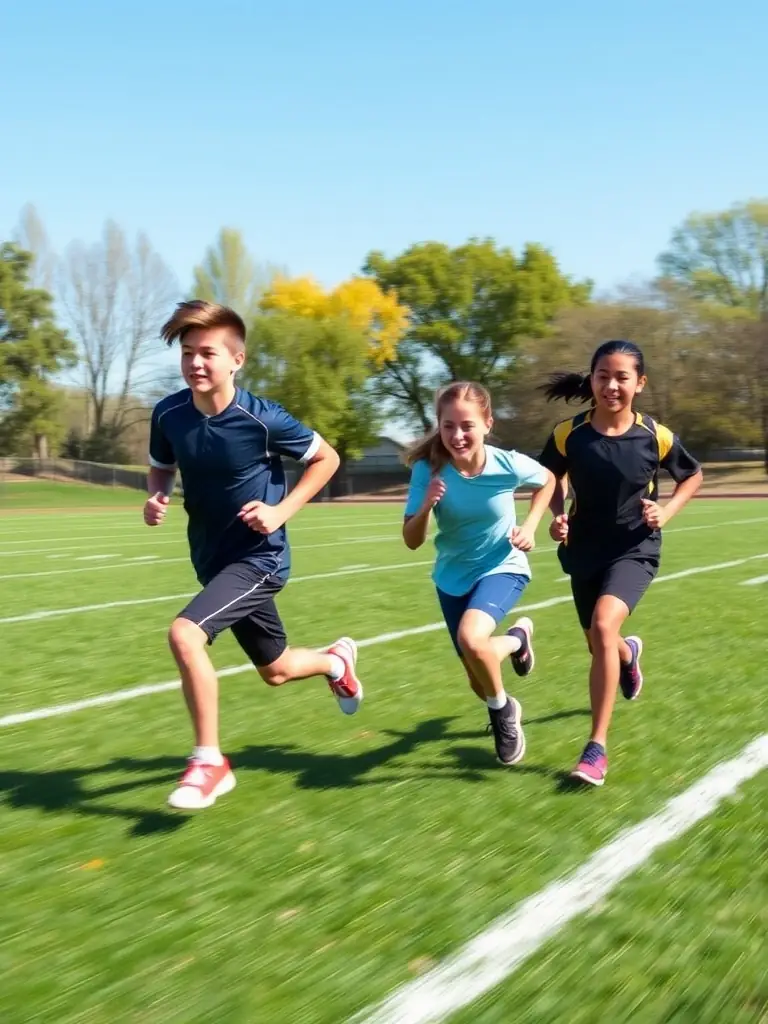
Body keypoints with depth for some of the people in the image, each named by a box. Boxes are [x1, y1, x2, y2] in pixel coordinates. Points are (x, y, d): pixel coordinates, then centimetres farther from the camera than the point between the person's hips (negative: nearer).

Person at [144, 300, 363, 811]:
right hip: (212, 558, 6)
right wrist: (157, 498, -11)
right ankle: (338, 660, 54)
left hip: (258, 557, -6)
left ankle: (209, 762, -10)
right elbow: (162, 469, 12)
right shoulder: (169, 415, -8)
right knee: (275, 670, 20)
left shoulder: (262, 419, -21)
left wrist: (281, 511, -15)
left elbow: (327, 458, -6)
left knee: (185, 634, -27)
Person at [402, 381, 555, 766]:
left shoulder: (510, 465, -22)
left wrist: (530, 526, -10)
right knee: (479, 680, 14)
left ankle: (502, 710, -2)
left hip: (503, 568, -3)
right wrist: (426, 506, -35)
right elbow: (412, 542, -16)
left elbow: (548, 481, 2)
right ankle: (517, 637, 50)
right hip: (453, 577, 3)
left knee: (471, 639, -34)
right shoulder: (428, 469, -21)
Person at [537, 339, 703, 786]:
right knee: (600, 646, 17)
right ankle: (629, 652, 60)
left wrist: (667, 512, -11)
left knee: (604, 626, -28)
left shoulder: (656, 436, -14)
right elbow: (552, 478, 7)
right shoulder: (568, 434, -12)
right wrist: (558, 515, -11)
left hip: (635, 549, -3)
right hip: (585, 550, 3)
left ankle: (597, 748, -17)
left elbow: (693, 475, 5)